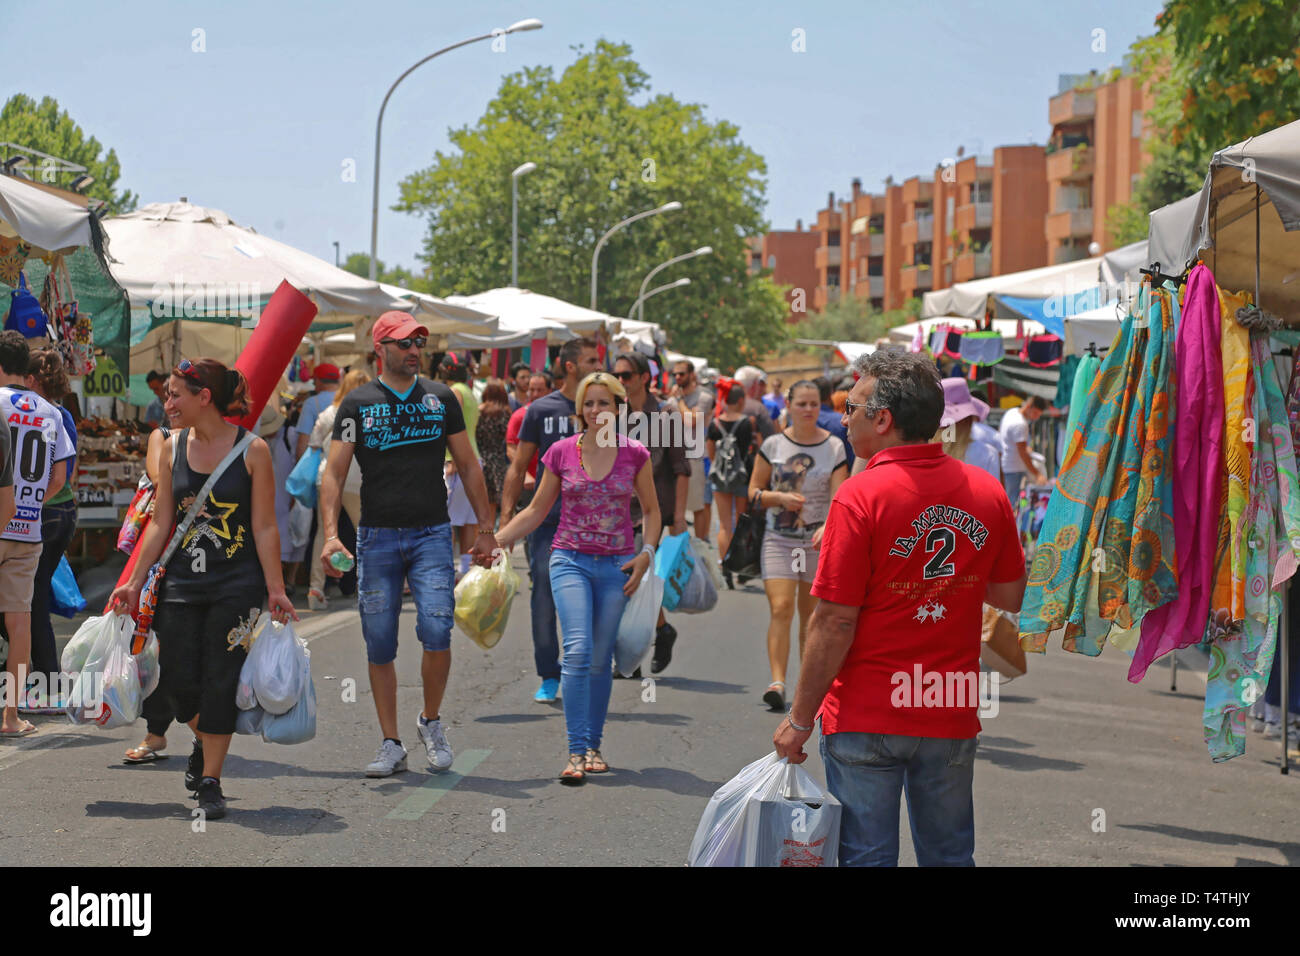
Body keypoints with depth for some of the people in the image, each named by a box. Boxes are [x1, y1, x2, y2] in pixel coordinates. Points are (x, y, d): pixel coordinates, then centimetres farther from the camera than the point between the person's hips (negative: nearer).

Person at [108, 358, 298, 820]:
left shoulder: (252, 450, -7)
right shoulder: (173, 448, 5)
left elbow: (264, 527, -5)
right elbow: (160, 523, 8)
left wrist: (275, 589, -7)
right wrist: (135, 583, 5)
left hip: (237, 584, -3)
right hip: (181, 582, 4)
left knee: (220, 682, -3)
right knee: (179, 680, 1)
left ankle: (210, 781, 9)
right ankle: (204, 742, 33)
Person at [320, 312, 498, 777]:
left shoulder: (441, 398, 9)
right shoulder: (358, 403, 3)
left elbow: (468, 464, 15)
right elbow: (334, 472, -2)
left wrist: (485, 527, 11)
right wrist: (331, 533, -16)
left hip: (431, 534, 0)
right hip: (377, 537, 0)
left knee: (436, 632, -14)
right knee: (379, 646, 1)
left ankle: (431, 721, 11)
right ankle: (391, 745, 12)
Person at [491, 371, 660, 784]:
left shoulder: (635, 454, 0)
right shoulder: (561, 452, 0)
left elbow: (651, 510, 12)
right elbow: (537, 509, 10)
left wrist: (646, 553, -3)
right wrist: (496, 540, 2)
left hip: (616, 565, 1)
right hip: (570, 561, -1)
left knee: (600, 660, 4)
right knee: (577, 651, -16)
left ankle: (593, 745, 19)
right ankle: (576, 753, -16)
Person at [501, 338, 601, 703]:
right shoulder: (541, 409, 3)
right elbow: (518, 468, 7)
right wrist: (505, 519, 0)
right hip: (547, 520, -1)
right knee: (543, 601, 0)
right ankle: (549, 676, 12)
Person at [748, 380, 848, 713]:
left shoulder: (834, 447, 2)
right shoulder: (773, 445, 2)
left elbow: (839, 495, -6)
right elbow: (753, 492, 6)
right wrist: (780, 497, -13)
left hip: (819, 540, 1)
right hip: (779, 538, -1)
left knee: (811, 615, 7)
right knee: (780, 608, -14)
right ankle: (777, 682, -19)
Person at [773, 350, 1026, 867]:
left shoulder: (861, 496, -15)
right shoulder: (986, 491, 1)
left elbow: (835, 621, -15)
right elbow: (1012, 595, 10)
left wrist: (800, 718, -7)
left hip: (867, 719, -5)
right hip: (953, 715, 5)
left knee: (866, 857, 5)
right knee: (949, 857, 15)